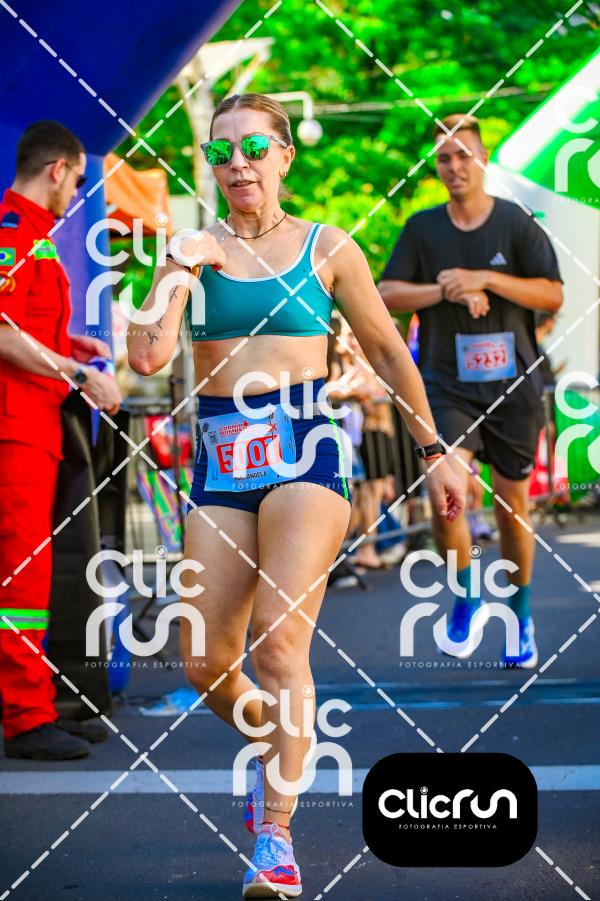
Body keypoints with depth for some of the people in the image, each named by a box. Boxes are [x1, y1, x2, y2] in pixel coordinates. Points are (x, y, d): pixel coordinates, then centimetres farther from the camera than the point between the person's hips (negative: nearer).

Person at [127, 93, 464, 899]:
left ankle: (276, 837, -11)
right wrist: (180, 268, -14)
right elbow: (148, 356, -7)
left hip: (304, 445, -3)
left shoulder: (327, 248, 5)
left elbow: (388, 352, 14)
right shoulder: (193, 249, 7)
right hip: (221, 457, 3)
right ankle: (280, 748, 36)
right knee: (206, 665, 4)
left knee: (279, 642, -17)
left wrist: (433, 451, 16)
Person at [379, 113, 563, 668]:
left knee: (512, 505, 7)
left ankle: (521, 620, 26)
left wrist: (485, 279, -18)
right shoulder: (423, 228, 5)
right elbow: (388, 294, 1)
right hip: (449, 386, 0)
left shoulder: (515, 222, 0)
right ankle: (466, 594, 7)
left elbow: (553, 294, -7)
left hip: (512, 387, 0)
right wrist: (448, 291, -14)